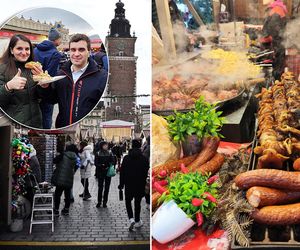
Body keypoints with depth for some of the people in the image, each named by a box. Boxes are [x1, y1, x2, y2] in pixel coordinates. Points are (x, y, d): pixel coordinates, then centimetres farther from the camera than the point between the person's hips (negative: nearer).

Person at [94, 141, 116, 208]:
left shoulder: (110, 153, 3)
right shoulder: (98, 153, -1)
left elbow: (113, 161, 0)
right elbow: (96, 163, -3)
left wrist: (109, 165, -18)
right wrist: (101, 165, -20)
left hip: (108, 172, 1)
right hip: (100, 173, -1)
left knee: (107, 188, 5)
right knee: (100, 187, 1)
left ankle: (105, 202, 13)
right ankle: (99, 201, 13)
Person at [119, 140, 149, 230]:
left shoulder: (126, 158, -5)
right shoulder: (144, 159, -5)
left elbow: (122, 172, -2)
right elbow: (145, 173, -2)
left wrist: (121, 184, 5)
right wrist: (144, 184, 7)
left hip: (129, 184, 0)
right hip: (139, 185, 0)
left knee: (128, 201, 13)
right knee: (137, 203, 12)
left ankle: (131, 219, -6)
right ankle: (137, 221, 20)